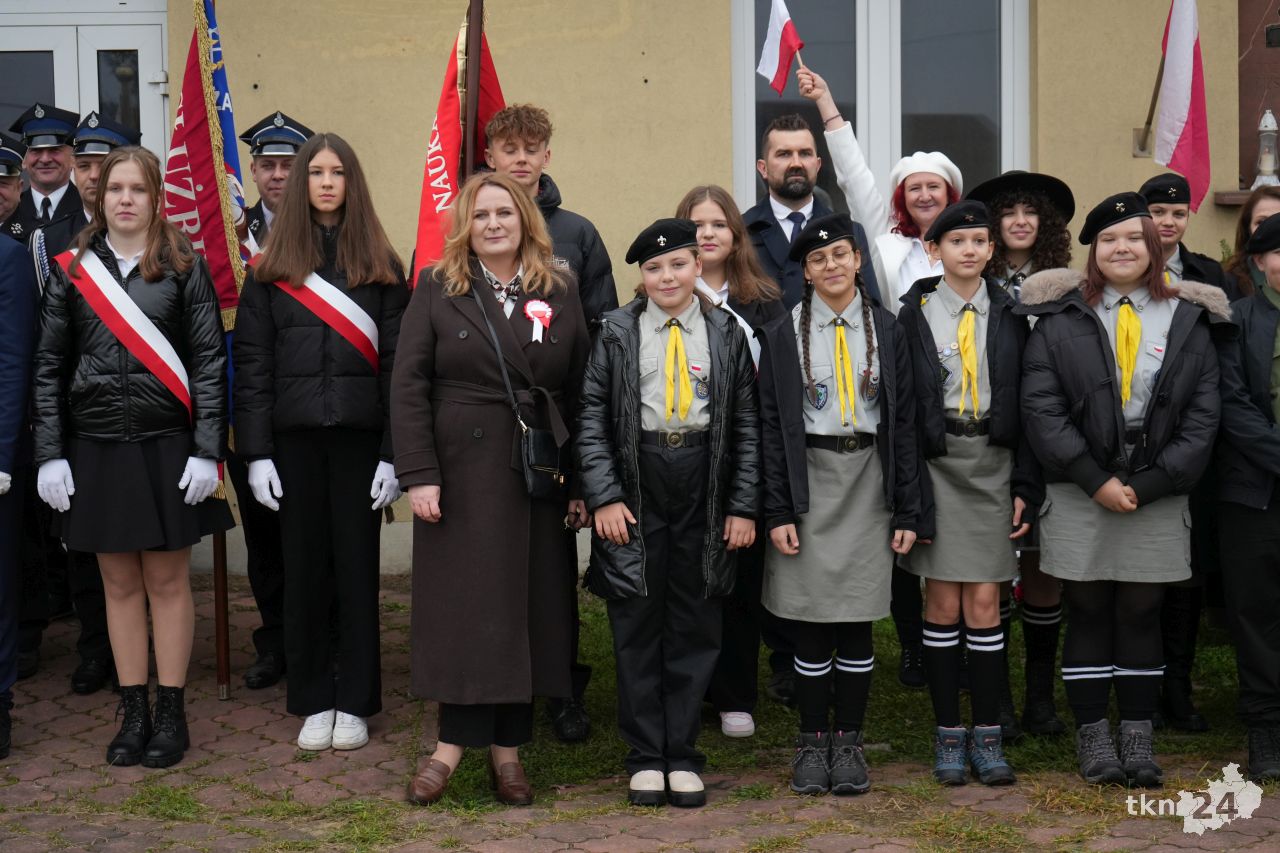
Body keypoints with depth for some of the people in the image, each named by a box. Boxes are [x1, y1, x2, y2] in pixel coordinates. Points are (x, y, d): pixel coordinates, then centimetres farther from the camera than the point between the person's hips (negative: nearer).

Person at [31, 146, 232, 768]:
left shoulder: (184, 268, 1)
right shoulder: (71, 270, 6)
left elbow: (209, 364, -2)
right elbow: (49, 368, 6)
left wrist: (207, 452, -9)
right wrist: (49, 455, -2)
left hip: (166, 447, -2)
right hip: (94, 450, 2)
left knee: (167, 581, 4)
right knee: (120, 583, 9)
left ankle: (171, 714, 14)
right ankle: (133, 713, 18)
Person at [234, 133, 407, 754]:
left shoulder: (381, 268, 4)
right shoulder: (270, 270, 5)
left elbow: (396, 364, 0)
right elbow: (252, 364, 3)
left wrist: (394, 452, -7)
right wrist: (256, 453, -4)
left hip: (359, 435, -1)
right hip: (294, 436, 1)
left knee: (357, 565, 4)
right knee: (304, 566, 6)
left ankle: (355, 702, 14)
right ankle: (313, 701, 17)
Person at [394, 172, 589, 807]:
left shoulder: (560, 291, 6)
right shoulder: (437, 289, 2)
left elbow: (581, 391, 5)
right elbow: (408, 386, -3)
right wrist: (418, 475, -11)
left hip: (537, 476, 2)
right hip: (460, 473, -2)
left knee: (529, 606, 4)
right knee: (463, 606, 0)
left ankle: (507, 748, 13)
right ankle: (453, 745, 7)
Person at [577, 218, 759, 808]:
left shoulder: (726, 334, 6)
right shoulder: (617, 333, 4)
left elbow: (748, 425, 5)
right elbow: (591, 420, 1)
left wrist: (743, 507, -1)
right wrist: (603, 497, -9)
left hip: (704, 493, 1)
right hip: (635, 488, -1)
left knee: (695, 626, 6)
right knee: (637, 627, 4)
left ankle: (682, 754, 16)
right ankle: (645, 756, 15)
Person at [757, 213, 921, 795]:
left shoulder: (886, 330, 6)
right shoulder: (783, 335, 3)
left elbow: (904, 423, 6)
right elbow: (771, 426, 0)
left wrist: (907, 511, 1)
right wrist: (777, 512, -7)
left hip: (868, 486, 1)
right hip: (809, 485, -1)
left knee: (857, 623, 4)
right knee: (811, 626, 1)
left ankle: (848, 742, 15)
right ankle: (813, 742, 14)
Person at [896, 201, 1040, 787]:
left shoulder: (1009, 315, 8)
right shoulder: (914, 314, 3)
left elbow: (1026, 404, 8)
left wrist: (1025, 487, 1)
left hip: (993, 463, 1)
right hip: (935, 464, -1)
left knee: (985, 604, 1)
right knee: (942, 604, 1)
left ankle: (988, 736, 9)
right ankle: (948, 734, 11)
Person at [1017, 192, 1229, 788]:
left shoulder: (1188, 320, 5)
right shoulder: (1061, 318, 1)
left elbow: (1202, 416, 1)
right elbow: (1041, 407, -5)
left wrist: (1147, 485, -9)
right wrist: (1096, 481, -12)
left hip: (1157, 494, 1)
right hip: (1079, 494, -1)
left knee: (1142, 614, 7)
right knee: (1088, 613, 5)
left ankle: (1138, 738, 15)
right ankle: (1092, 735, 14)